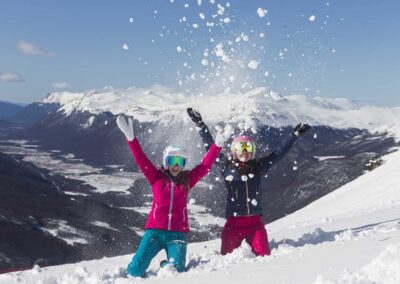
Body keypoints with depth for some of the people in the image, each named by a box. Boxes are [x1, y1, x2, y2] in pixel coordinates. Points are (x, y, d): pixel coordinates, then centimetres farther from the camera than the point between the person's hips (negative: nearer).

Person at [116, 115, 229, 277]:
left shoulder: (187, 180, 10)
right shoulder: (156, 178, 6)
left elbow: (205, 165, 7)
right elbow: (141, 160, -3)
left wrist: (217, 145, -2)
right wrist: (130, 137, -14)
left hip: (177, 234, 1)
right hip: (154, 232, -1)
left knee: (177, 269, -15)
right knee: (136, 269, -13)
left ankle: (166, 265, 21)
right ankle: (132, 276, 24)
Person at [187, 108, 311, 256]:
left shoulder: (258, 167, 9)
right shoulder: (227, 165, 6)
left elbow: (279, 152, 13)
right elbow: (211, 147, 10)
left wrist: (295, 135, 13)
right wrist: (201, 125, 10)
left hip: (255, 222, 1)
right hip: (233, 222, -1)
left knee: (264, 256, -6)